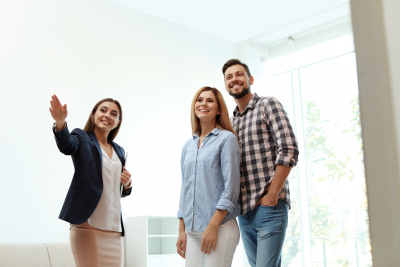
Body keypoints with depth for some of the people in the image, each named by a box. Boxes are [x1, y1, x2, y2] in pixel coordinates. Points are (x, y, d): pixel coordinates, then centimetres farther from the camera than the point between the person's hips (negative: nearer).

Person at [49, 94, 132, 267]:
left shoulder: (119, 151, 18)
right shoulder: (82, 138, 3)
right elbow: (67, 146, -22)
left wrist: (127, 185, 1)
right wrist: (60, 123, -42)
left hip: (114, 229, 5)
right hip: (87, 226, -5)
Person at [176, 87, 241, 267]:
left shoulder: (227, 139, -3)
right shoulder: (188, 146, 14)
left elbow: (231, 186, -10)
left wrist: (213, 226, -15)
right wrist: (181, 230, 13)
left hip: (220, 229, -5)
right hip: (192, 230, 5)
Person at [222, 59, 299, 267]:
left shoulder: (268, 105, 0)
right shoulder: (231, 121, 19)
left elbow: (289, 150, -10)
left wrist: (272, 195, -15)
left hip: (269, 206, -6)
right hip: (243, 211, 7)